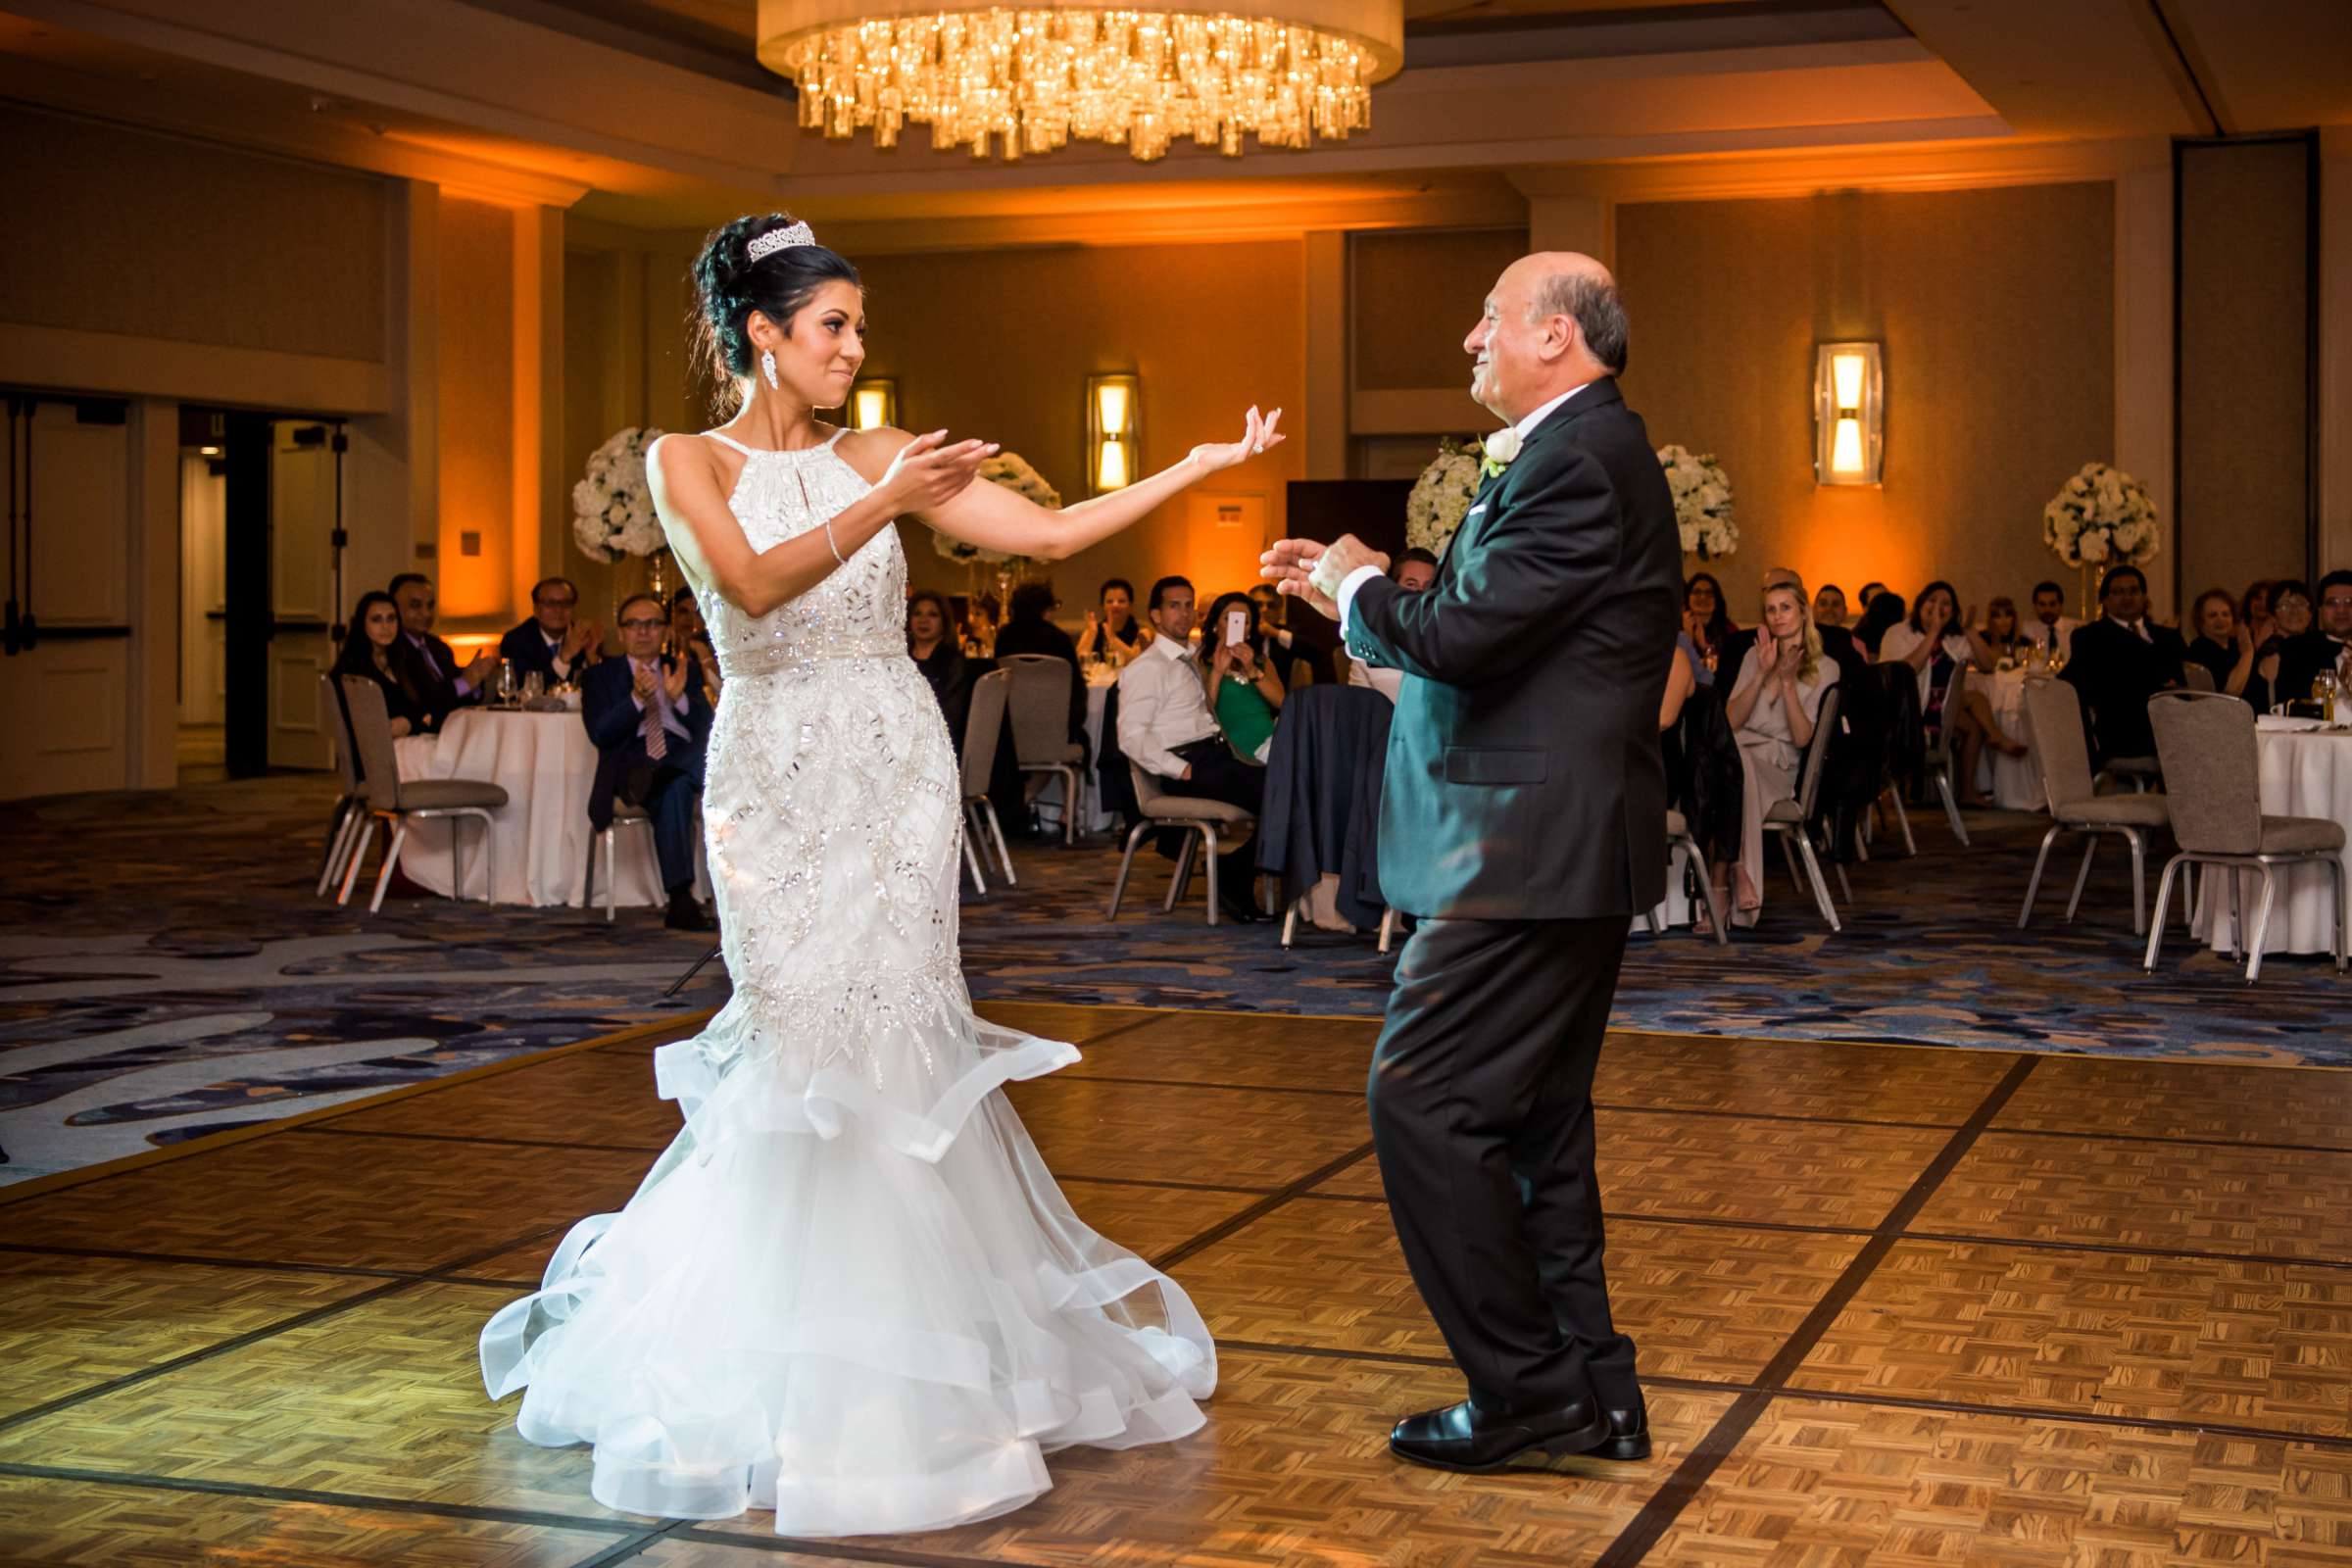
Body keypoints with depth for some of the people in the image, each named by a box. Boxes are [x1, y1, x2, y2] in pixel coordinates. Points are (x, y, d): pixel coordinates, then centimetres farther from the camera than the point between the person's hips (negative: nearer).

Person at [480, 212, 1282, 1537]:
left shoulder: (879, 457, 6)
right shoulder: (689, 463, -1)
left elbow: (1052, 532, 1)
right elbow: (755, 585, -20)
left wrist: (1196, 469, -7)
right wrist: (886, 505, -29)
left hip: (896, 776, 2)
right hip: (776, 779, -2)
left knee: (887, 1034, 2)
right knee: (803, 1041, -1)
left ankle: (900, 1320, 16)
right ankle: (795, 1343, 18)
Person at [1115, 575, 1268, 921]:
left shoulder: (1194, 657, 23)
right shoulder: (1147, 668, -3)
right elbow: (1131, 737, -13)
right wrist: (1182, 770, -18)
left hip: (1218, 755, 8)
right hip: (1191, 765, -8)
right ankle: (1232, 876, -10)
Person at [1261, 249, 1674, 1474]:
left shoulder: (1580, 461, -16)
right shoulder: (1589, 452, 18)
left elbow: (1461, 638, -23)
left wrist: (1362, 589, -4)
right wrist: (1351, 592, 17)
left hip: (1529, 852, -11)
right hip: (1558, 846, 11)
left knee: (1422, 1101, -8)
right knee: (1534, 1123, 15)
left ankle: (1526, 1388, 0)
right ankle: (1590, 1392, 22)